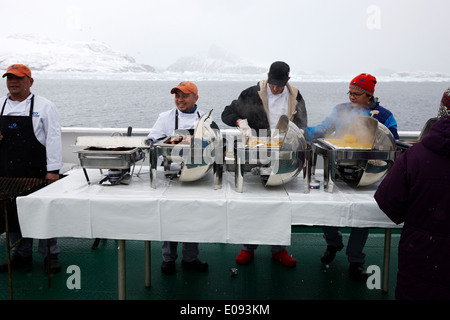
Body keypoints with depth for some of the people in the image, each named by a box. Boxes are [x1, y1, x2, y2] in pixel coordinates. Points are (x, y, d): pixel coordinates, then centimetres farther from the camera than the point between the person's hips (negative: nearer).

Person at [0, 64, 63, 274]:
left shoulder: (45, 106, -2)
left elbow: (53, 139, -7)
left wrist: (53, 170, -13)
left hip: (37, 172, -4)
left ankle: (50, 255, 16)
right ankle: (21, 254, 27)